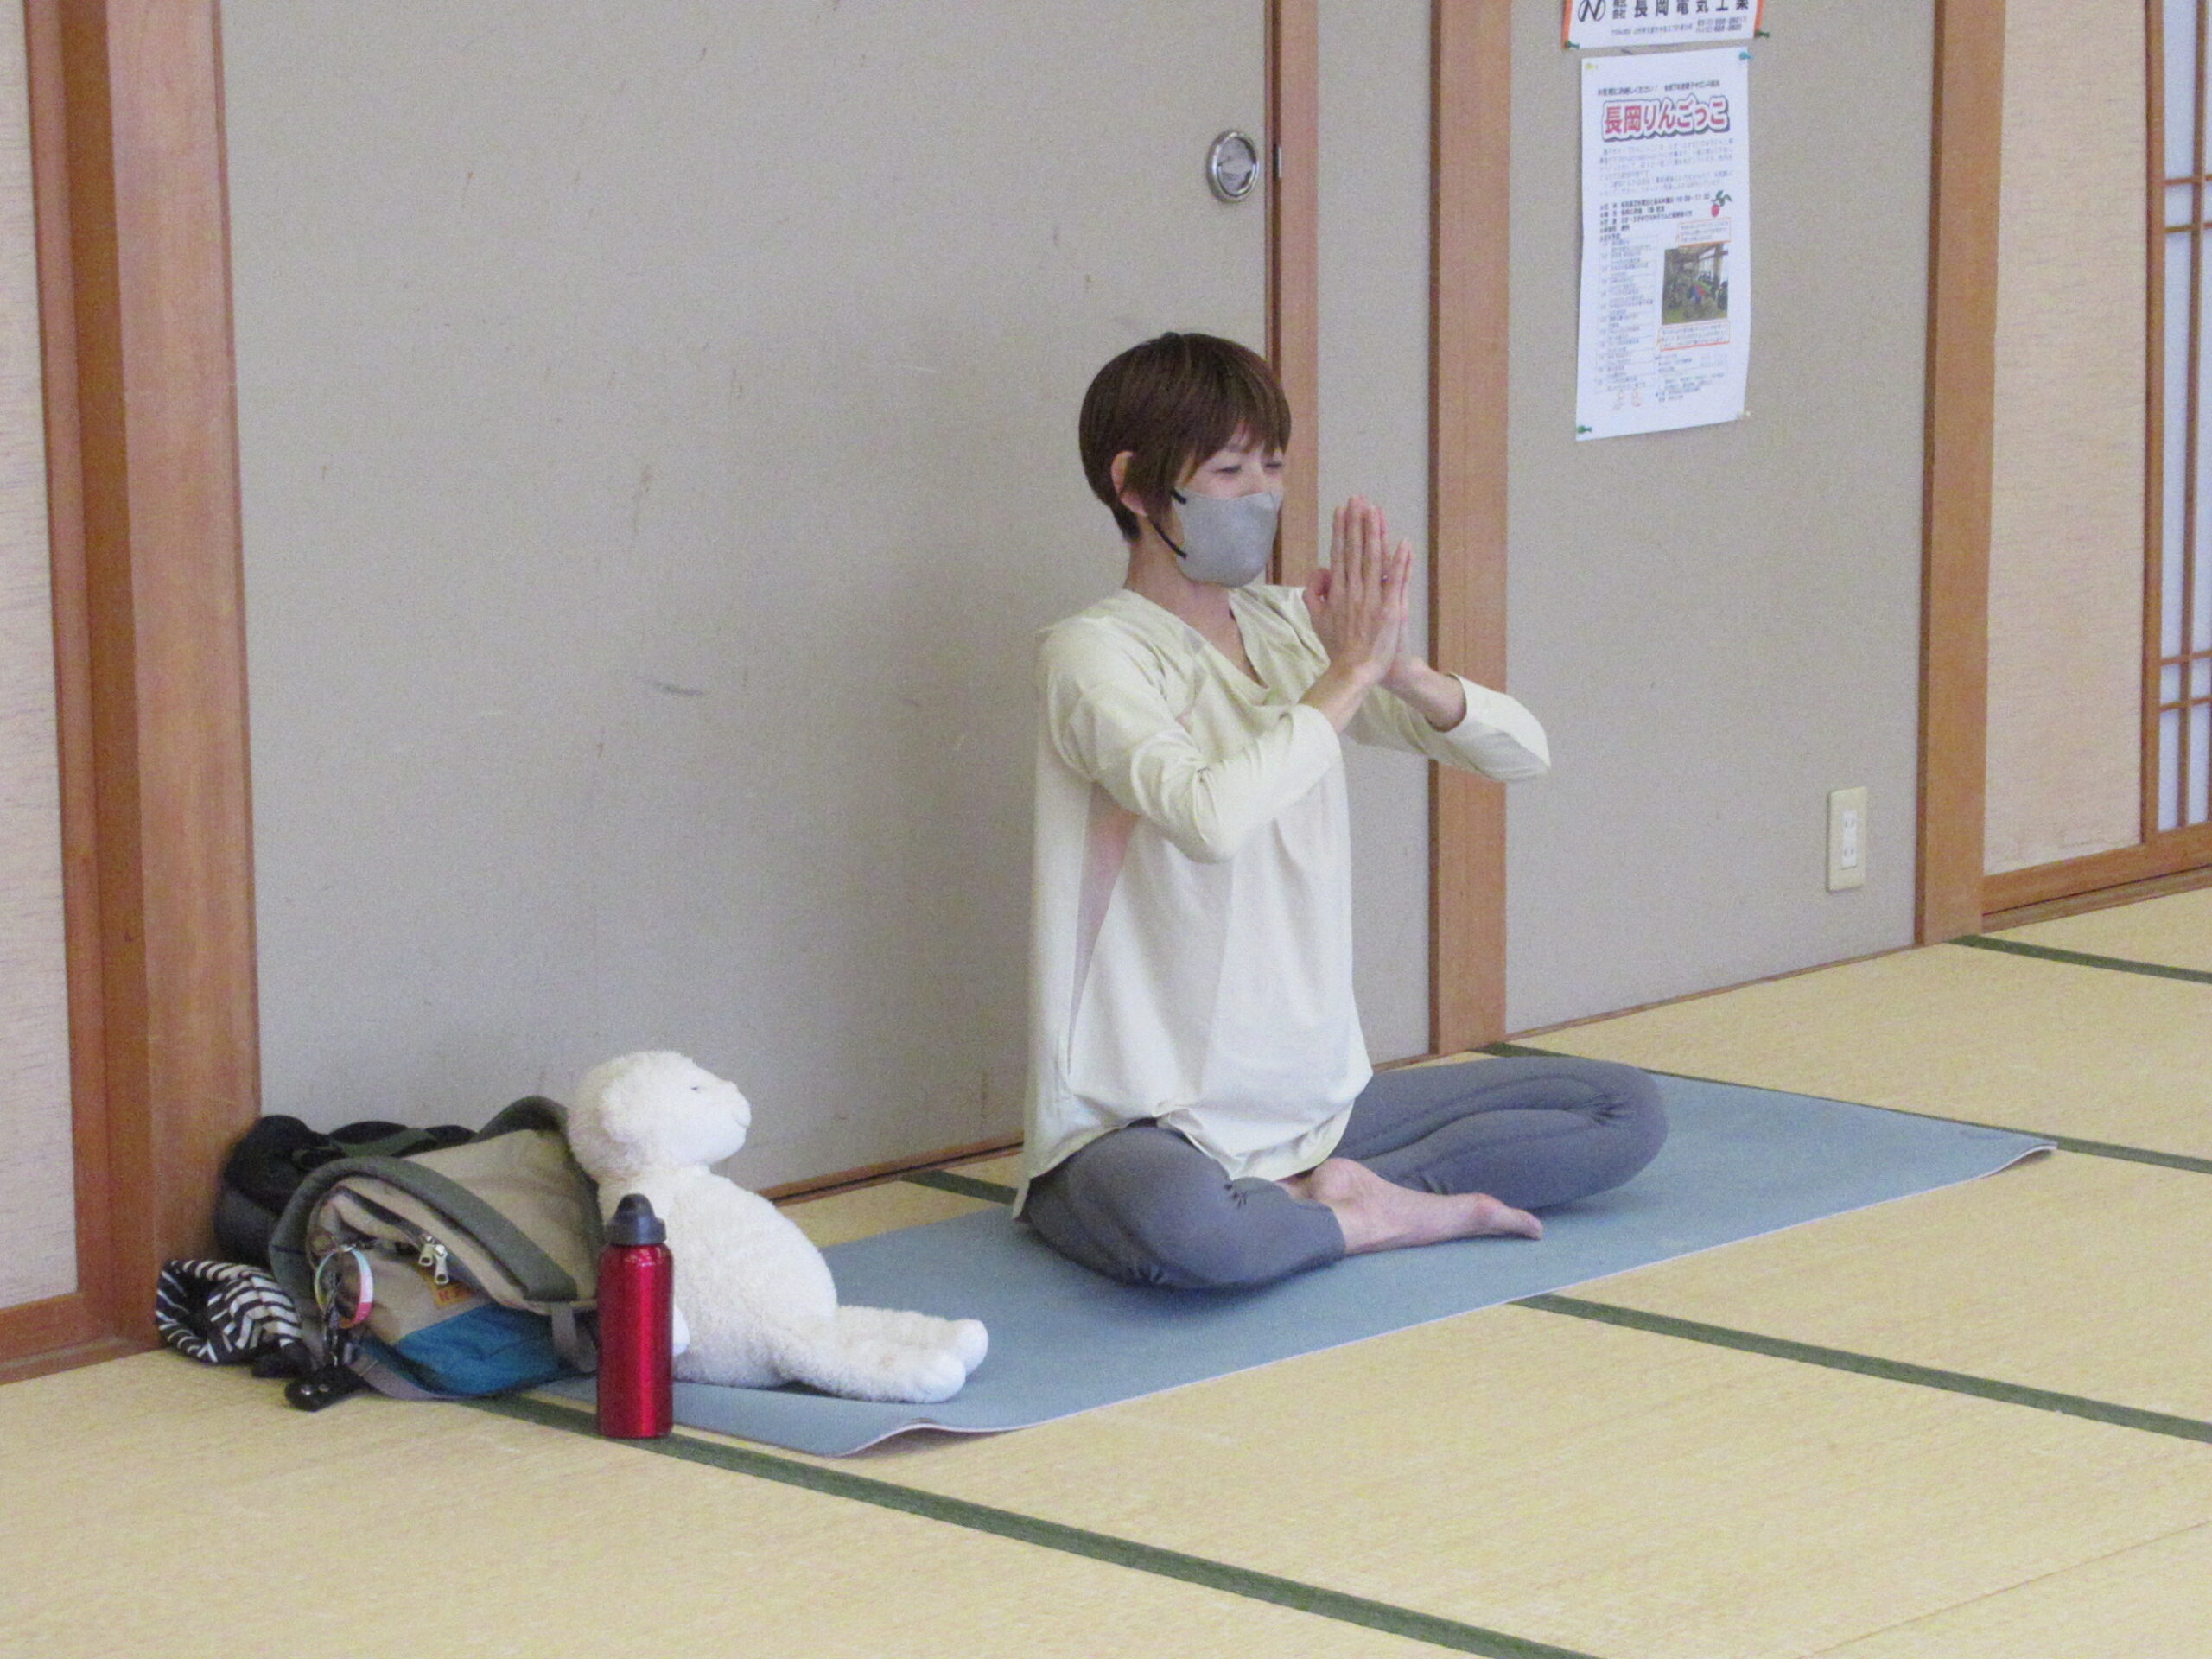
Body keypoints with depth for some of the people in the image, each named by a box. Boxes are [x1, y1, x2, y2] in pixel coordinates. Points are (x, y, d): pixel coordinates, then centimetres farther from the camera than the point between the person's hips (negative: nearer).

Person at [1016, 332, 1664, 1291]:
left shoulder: (1289, 630, 8)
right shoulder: (1095, 654, -12)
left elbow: (1522, 752, 4)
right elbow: (1209, 814, -32)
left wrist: (1400, 670, -15)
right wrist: (1349, 675, -20)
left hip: (1317, 1103, 7)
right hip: (1136, 1125, -7)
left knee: (1625, 1113, 5)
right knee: (1182, 1229, -42)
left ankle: (1334, 1189, -6)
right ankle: (1386, 1218, -13)